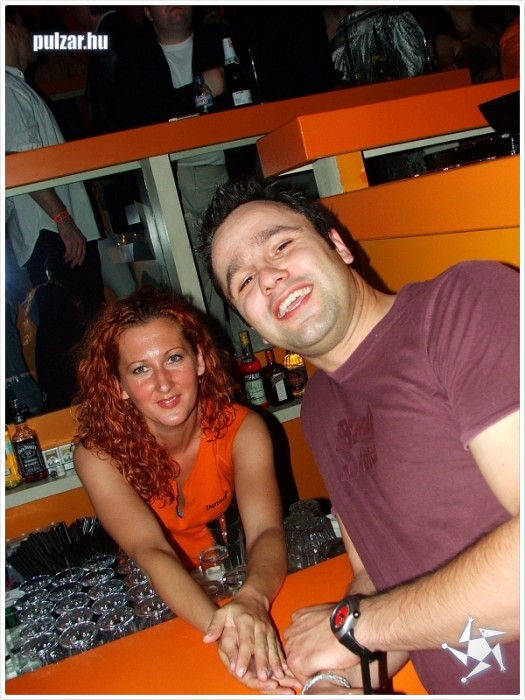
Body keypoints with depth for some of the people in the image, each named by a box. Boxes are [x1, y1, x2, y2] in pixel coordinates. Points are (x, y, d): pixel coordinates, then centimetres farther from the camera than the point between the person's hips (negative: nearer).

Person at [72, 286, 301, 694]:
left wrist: (252, 599, -51)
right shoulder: (100, 453, -21)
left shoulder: (241, 429, -18)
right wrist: (219, 626, -49)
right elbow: (151, 551, -32)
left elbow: (265, 529, -30)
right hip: (154, 602, -1)